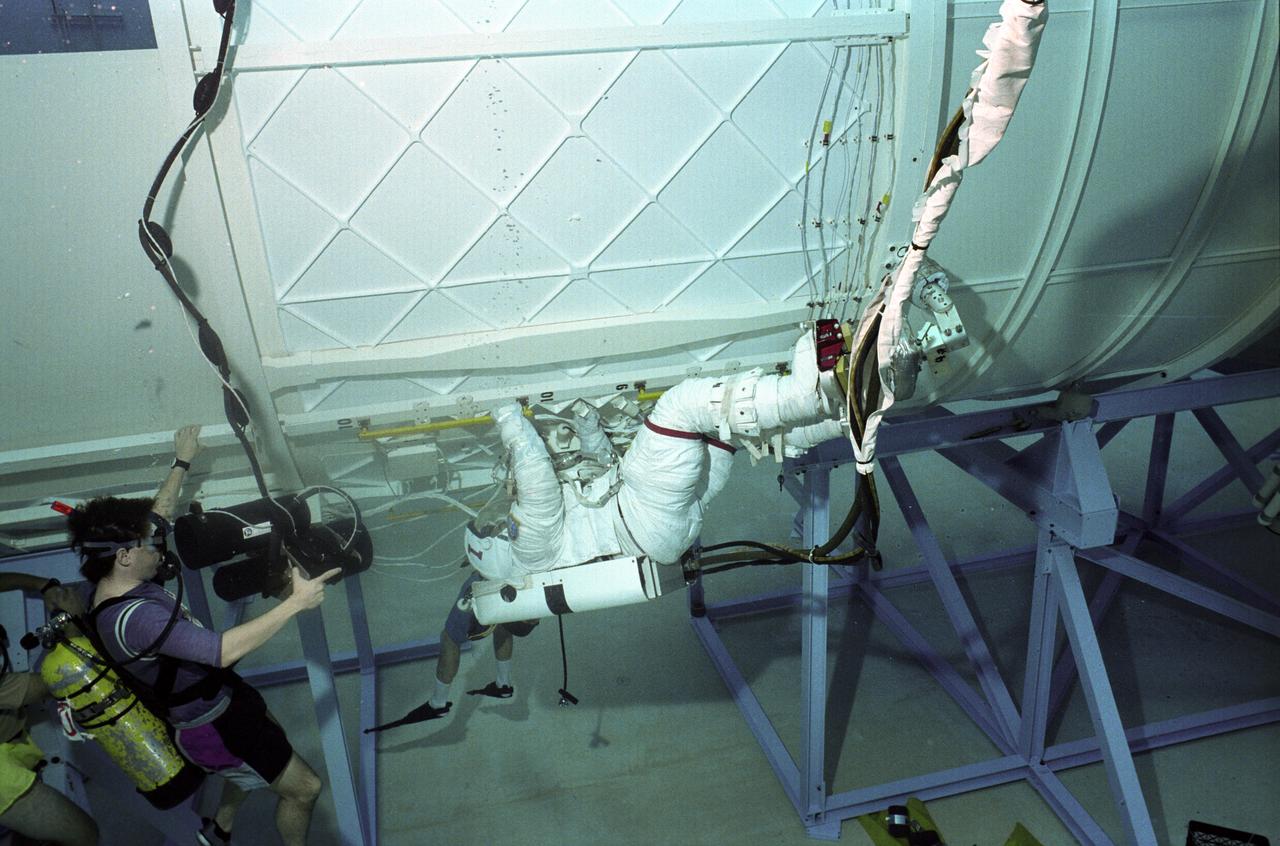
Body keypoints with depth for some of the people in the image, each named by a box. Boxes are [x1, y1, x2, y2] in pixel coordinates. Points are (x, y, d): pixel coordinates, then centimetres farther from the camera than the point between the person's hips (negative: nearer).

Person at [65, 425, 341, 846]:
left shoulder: (115, 582, -6)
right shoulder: (134, 617, -36)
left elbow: (156, 517, 11)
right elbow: (223, 650, -43)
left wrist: (181, 464, 20)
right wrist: (295, 602, -41)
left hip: (222, 692, 10)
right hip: (213, 727, -10)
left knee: (273, 740, 33)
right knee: (303, 787, 1)